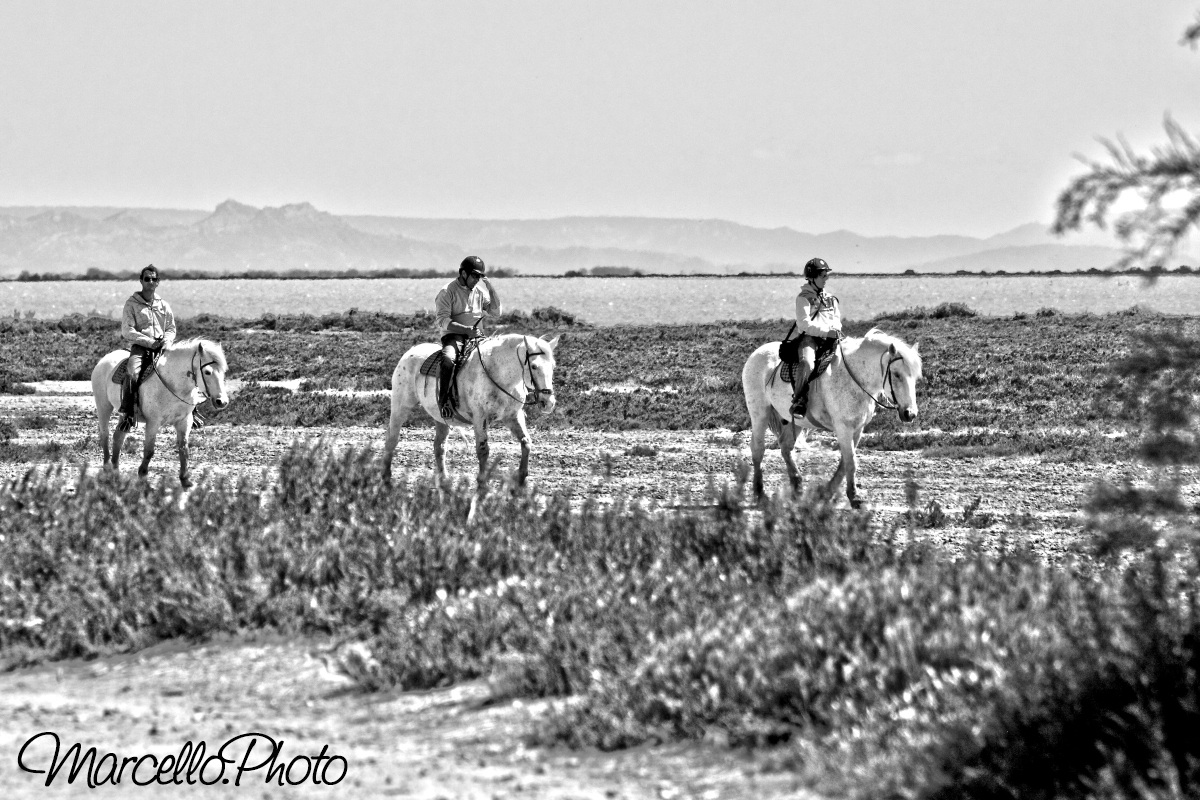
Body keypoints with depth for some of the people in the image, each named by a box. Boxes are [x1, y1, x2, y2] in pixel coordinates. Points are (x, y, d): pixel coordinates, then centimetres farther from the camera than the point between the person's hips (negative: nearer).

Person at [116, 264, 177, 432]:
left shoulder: (164, 305, 16)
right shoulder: (132, 304, 3)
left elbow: (171, 329, 19)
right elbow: (127, 331, -5)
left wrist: (166, 341, -5)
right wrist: (149, 342, -14)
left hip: (161, 348, 4)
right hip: (139, 347, -4)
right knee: (132, 374, -33)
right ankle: (126, 415, -34)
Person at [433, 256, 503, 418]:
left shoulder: (480, 291, 15)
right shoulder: (447, 292, -3)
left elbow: (496, 310, 13)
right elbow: (443, 321, -12)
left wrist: (491, 289, 1)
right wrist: (466, 330, -23)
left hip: (475, 337, 6)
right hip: (453, 336, -6)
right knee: (448, 360, -36)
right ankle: (443, 401, -33)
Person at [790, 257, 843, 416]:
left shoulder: (831, 299, 21)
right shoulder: (804, 297, 1)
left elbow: (837, 320, 19)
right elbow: (804, 323, -9)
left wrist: (835, 329, -6)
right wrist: (826, 331, -17)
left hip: (830, 338, 6)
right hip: (809, 337, -6)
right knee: (807, 363, -35)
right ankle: (799, 401, -33)